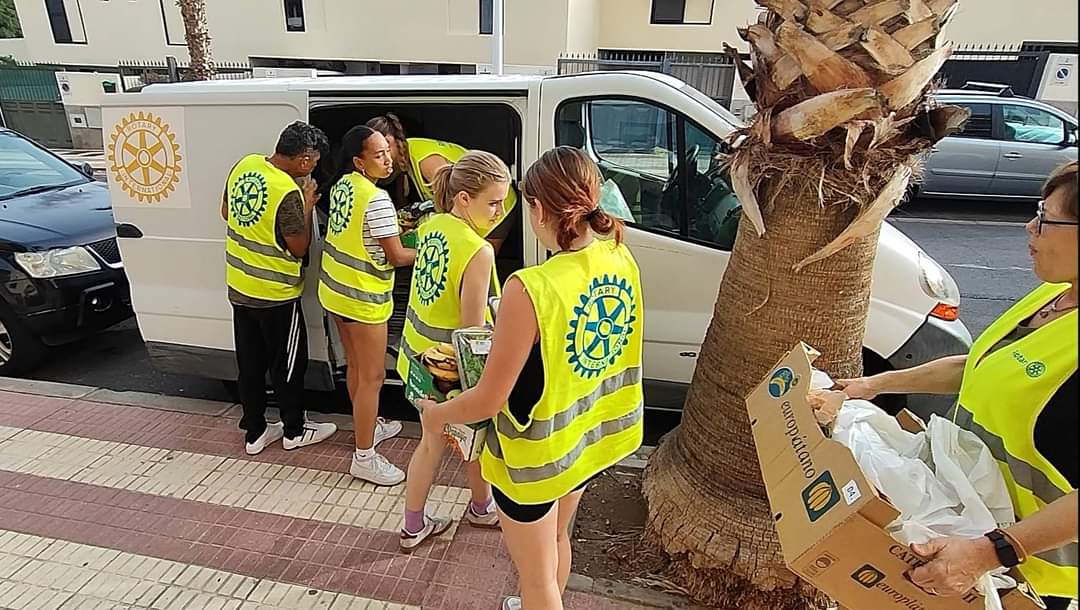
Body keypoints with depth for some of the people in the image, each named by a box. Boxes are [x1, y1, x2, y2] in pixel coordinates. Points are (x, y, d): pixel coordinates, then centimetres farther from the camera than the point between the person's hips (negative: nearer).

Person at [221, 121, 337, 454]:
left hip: (239, 286, 8)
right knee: (288, 364, 10)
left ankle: (254, 431, 29)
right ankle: (294, 431, 26)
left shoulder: (244, 165, -1)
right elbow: (299, 248, -16)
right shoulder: (288, 192, -24)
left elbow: (226, 212, 13)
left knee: (250, 362, 16)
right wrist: (307, 207, -8)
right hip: (276, 294, -7)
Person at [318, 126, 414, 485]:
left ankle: (368, 427, 41)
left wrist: (393, 226, 13)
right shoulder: (377, 199, -23)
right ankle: (364, 459, 13)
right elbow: (397, 257, -17)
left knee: (355, 366, 22)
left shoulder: (342, 184, 4)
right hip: (363, 298, -9)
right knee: (372, 377, 3)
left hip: (334, 289, 9)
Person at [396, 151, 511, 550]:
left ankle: (413, 527, 37)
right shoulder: (478, 252, -28)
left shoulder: (430, 226, -3)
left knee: (432, 442, 23)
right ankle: (481, 509, 47)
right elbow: (473, 330, -23)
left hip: (419, 357, 7)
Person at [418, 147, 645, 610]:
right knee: (556, 539, 33)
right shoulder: (621, 261, -10)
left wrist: (436, 414, -4)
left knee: (537, 572, 20)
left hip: (536, 452, -7)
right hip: (589, 434, 8)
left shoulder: (532, 288, -33)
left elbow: (487, 401, -25)